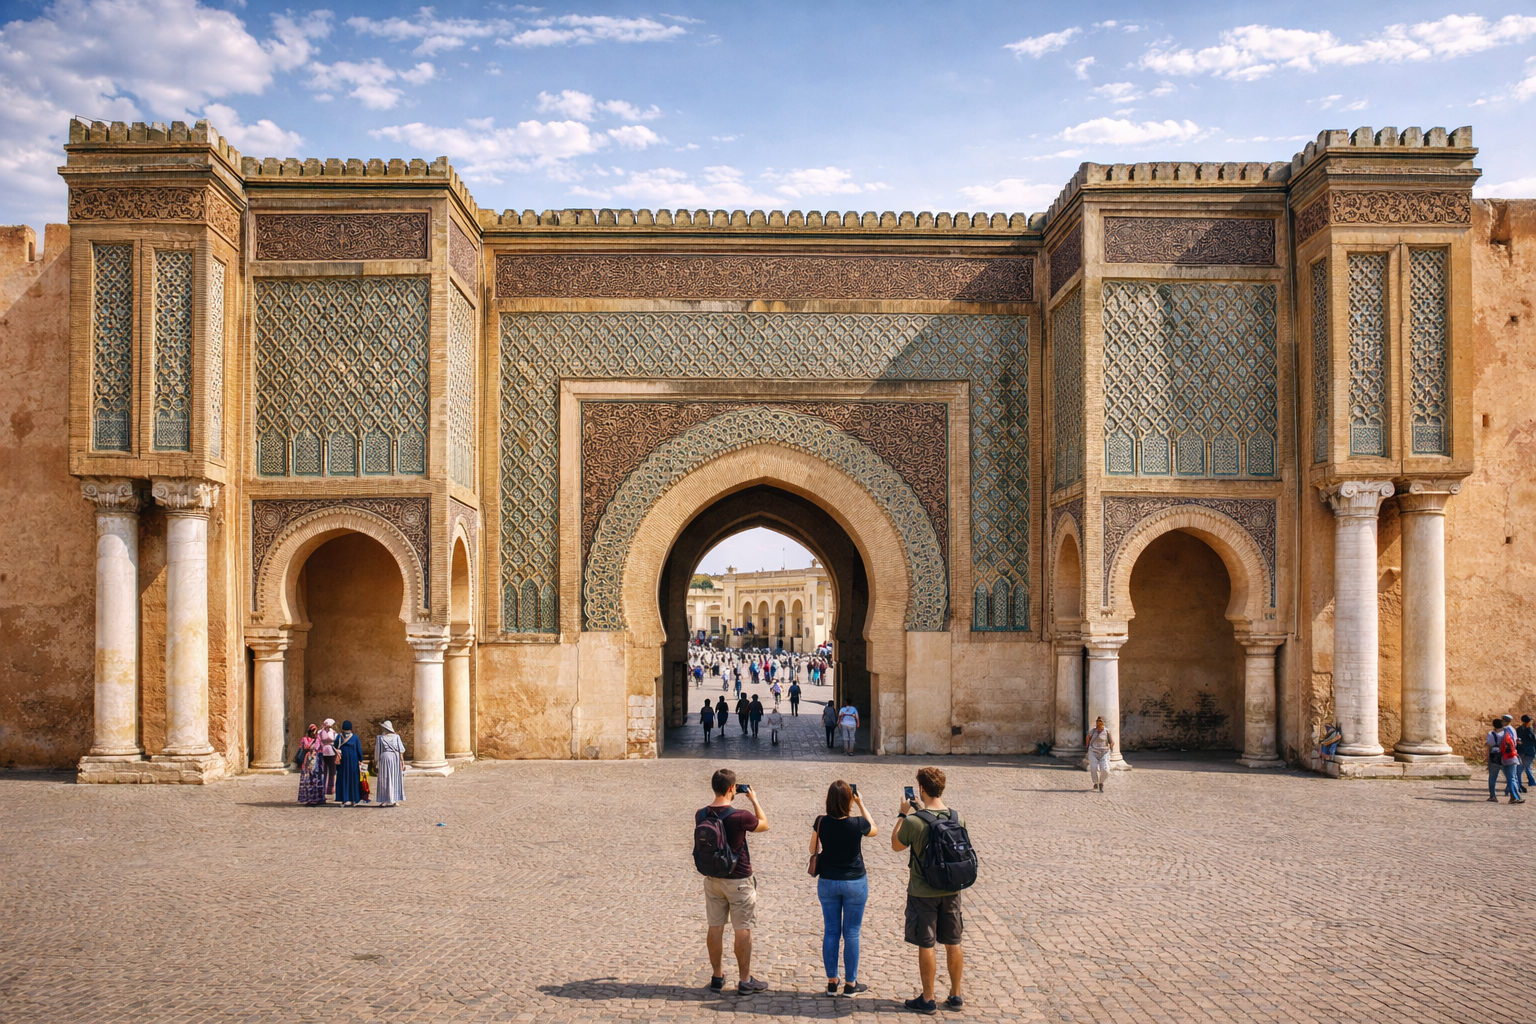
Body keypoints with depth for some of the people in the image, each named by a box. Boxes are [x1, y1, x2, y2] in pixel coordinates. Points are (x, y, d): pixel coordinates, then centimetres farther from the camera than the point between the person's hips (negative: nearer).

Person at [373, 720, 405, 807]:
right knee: (395, 779, 9)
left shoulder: (379, 737, -1)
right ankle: (395, 800, 9)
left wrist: (375, 763, 8)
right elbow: (401, 750, -2)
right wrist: (402, 761, 2)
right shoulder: (396, 736, 2)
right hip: (396, 758, 2)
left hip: (385, 757, -2)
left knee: (385, 780, 2)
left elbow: (377, 751, 1)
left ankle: (386, 800, -1)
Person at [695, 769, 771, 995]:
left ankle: (717, 976, 24)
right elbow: (764, 825, -1)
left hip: (712, 879, 5)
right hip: (738, 881, -5)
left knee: (715, 928, 13)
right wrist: (754, 800, 9)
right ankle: (745, 981, 11)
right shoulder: (740, 817, -21)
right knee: (743, 930, 5)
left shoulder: (701, 815, -4)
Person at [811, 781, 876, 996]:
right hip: (854, 883, -2)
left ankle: (831, 982, 17)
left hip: (827, 882, 2)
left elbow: (813, 849, 3)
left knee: (830, 932, 11)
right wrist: (861, 804, 7)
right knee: (851, 934, 7)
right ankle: (850, 983, 14)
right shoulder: (857, 823, -17)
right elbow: (874, 830, 7)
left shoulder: (821, 822, -12)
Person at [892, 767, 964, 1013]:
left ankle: (927, 999, 16)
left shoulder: (913, 821, -20)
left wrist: (903, 814, 5)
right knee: (952, 943, 15)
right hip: (951, 890, 4)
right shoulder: (957, 818, -6)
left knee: (926, 945, 7)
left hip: (923, 893, -4)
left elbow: (896, 845, -4)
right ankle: (956, 995, 25)